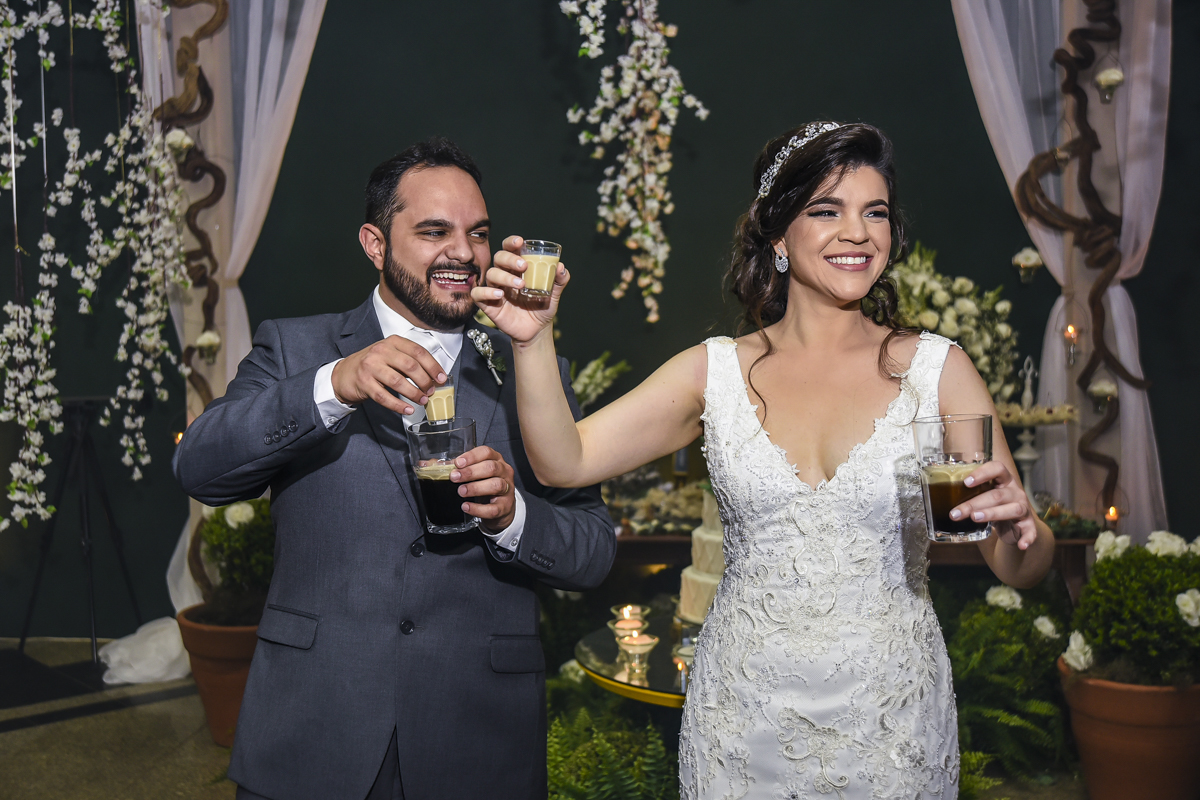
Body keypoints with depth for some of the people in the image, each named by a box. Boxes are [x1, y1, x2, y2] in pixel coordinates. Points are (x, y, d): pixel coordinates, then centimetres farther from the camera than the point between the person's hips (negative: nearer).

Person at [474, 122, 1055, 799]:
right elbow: (564, 461, -9)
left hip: (890, 719, 0)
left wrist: (1019, 527, -27)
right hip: (746, 722, 0)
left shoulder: (937, 369, -5)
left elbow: (1022, 570, -5)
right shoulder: (716, 372, -2)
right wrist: (534, 339, -22)